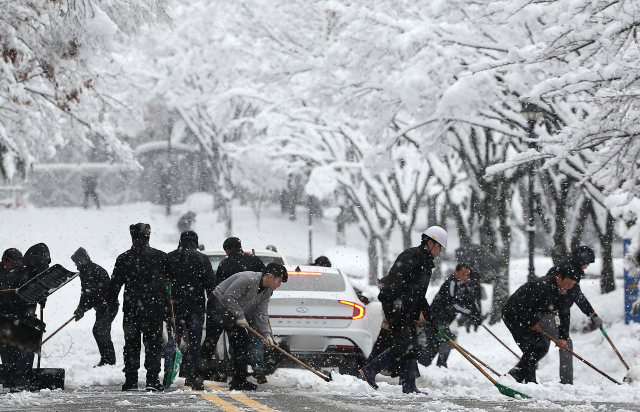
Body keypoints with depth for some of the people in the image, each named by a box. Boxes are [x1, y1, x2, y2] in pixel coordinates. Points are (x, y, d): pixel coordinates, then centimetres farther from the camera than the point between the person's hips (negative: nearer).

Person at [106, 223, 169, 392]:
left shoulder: (124, 259, -2)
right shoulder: (161, 257, 0)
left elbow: (114, 284, -1)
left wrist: (112, 304, 10)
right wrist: (167, 303, 17)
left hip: (131, 309, 0)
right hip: (155, 308, 0)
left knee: (131, 344, 9)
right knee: (153, 343, 6)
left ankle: (131, 380, 6)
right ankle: (152, 379, -2)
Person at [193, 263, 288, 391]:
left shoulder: (267, 292, 2)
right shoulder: (247, 279, -27)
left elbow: (262, 313, 2)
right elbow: (228, 297, -28)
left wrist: (266, 334, -9)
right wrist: (239, 316, -25)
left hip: (235, 315, 9)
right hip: (218, 307, -9)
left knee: (242, 345, 4)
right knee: (210, 342, -11)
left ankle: (239, 381, 10)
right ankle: (198, 378, -9)